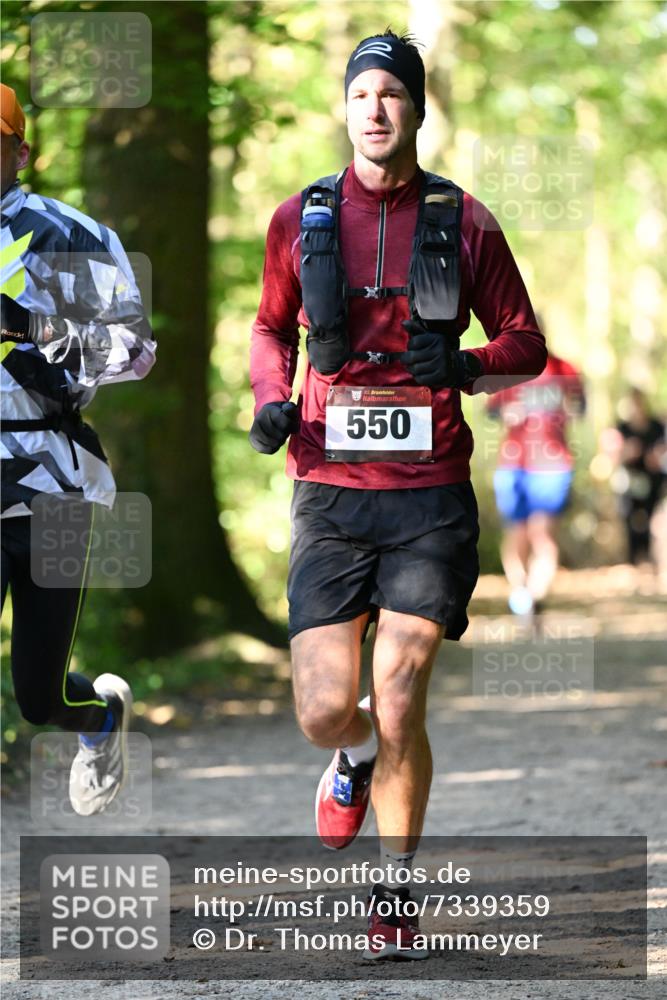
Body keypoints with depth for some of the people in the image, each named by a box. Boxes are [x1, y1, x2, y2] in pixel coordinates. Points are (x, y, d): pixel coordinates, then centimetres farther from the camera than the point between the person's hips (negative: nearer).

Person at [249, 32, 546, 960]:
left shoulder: (462, 222, 3)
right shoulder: (301, 219, 6)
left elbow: (527, 344, 10)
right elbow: (271, 327, 21)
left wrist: (467, 365, -11)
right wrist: (271, 398, 1)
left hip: (430, 495, -1)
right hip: (331, 491, 1)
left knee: (399, 706, -8)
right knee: (324, 710, -6)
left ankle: (396, 891, 10)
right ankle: (356, 756, 33)